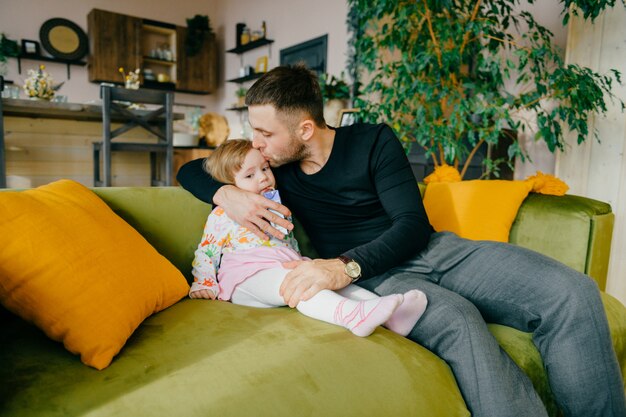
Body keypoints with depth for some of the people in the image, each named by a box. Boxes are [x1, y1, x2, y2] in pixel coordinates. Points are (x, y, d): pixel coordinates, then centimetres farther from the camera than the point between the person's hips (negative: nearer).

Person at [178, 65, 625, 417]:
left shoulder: (374, 141, -2)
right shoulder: (273, 166, 6)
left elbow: (413, 224, -8)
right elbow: (190, 170, 15)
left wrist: (346, 264, -27)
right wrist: (226, 193, -11)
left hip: (432, 250, 1)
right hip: (375, 276, 0)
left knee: (572, 291, -21)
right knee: (459, 322, -36)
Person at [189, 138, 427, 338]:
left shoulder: (278, 207, 25)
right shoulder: (222, 215, 8)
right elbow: (205, 253, 9)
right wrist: (204, 285, -2)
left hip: (289, 266, 6)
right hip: (250, 276, -6)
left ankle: (391, 317, -32)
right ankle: (351, 315, -57)